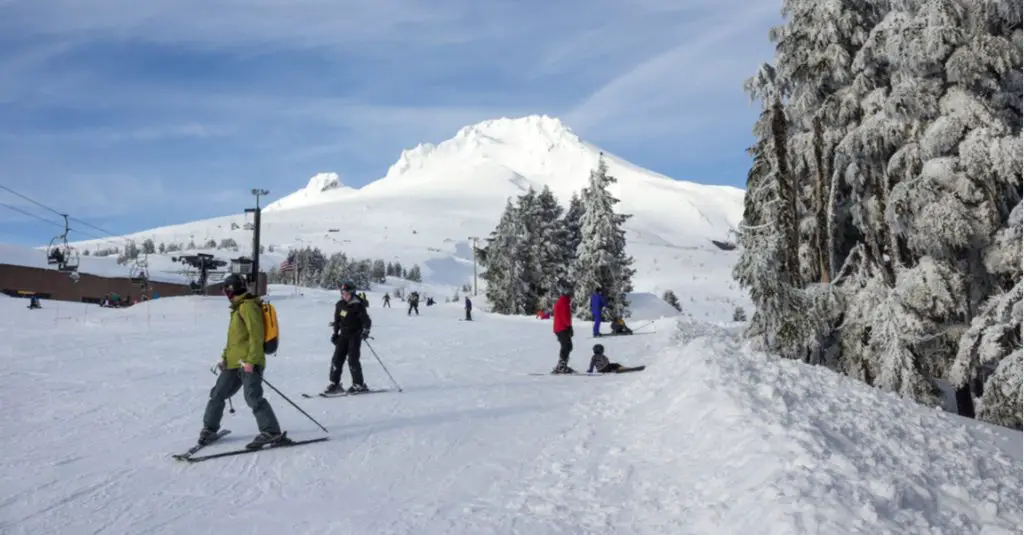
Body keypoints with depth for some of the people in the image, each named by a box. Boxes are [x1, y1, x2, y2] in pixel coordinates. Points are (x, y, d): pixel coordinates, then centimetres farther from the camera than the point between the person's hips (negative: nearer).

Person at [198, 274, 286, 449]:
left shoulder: (248, 306, -10)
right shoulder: (238, 308, 20)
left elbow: (256, 335, -18)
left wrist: (250, 360, -23)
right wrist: (225, 357, 21)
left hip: (248, 363, -10)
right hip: (234, 363, 10)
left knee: (253, 397, -19)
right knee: (217, 395, 14)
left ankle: (272, 433, -19)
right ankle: (209, 429, 28)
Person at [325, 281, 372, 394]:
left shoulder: (358, 305, -14)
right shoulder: (340, 305, 6)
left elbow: (366, 319, -16)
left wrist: (366, 330, -31)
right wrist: (335, 333, 19)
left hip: (355, 335, -6)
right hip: (344, 335, 6)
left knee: (353, 359, -11)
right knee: (337, 358, 3)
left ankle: (359, 385, -2)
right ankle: (334, 383, 12)